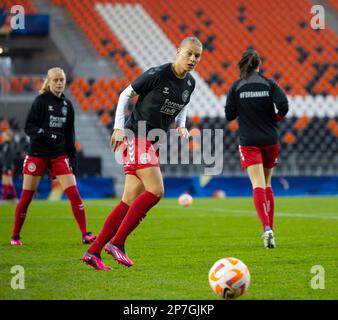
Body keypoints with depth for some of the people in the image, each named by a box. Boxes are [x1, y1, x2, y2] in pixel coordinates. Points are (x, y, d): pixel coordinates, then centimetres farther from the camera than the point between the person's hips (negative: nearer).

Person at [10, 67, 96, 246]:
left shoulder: (67, 105, 10)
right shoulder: (41, 101, -4)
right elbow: (28, 127, -8)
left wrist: (72, 157, 10)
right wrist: (44, 133, -25)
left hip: (59, 155, 4)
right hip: (37, 154, -4)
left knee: (74, 194, -9)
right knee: (26, 197, 1)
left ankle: (85, 234, -9)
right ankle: (15, 236, 14)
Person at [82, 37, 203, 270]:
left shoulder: (190, 83, 8)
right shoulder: (158, 74, -14)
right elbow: (126, 95, -4)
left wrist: (181, 127, 6)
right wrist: (119, 128, -9)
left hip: (154, 143, 8)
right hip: (137, 136, -8)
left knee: (131, 201, 2)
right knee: (155, 191, -20)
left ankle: (93, 252, 6)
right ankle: (117, 242, -12)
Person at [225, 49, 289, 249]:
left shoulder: (236, 87, 0)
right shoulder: (269, 84, 1)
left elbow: (229, 115, -1)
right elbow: (284, 106, -11)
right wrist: (274, 119, 8)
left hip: (249, 142, -2)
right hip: (270, 140, 2)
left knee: (258, 185, -9)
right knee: (267, 185, 17)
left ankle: (267, 228, -28)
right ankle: (270, 229, 16)